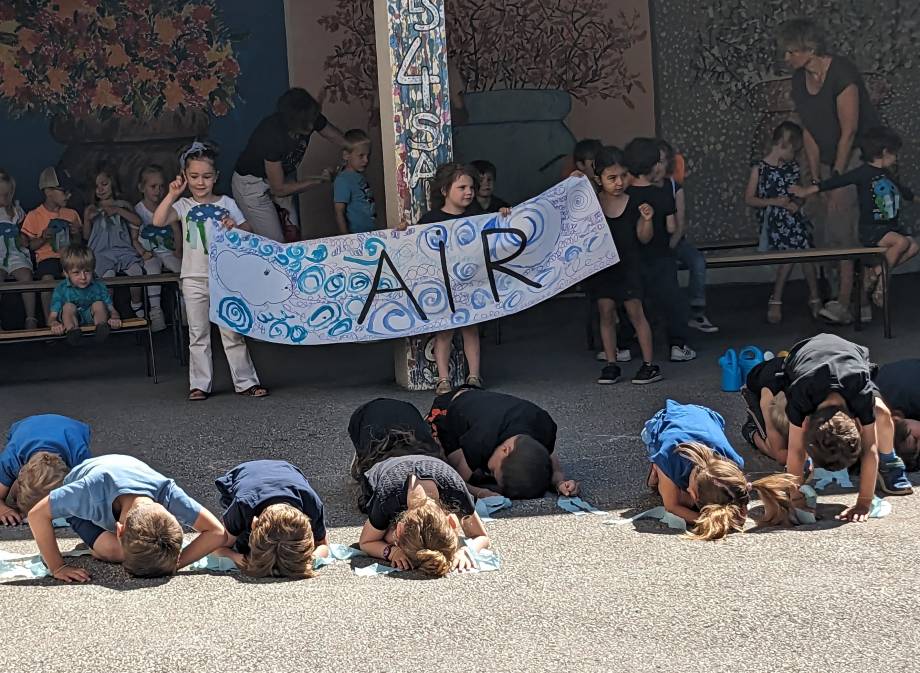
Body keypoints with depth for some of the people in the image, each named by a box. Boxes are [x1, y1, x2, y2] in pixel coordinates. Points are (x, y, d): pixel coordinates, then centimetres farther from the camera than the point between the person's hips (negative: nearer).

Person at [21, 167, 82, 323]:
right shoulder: (34, 216, 7)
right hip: (47, 257, -2)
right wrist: (43, 238, -12)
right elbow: (30, 246, 7)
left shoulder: (71, 214, 18)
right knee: (47, 277, -36)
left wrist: (76, 234, -1)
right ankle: (49, 321, -27)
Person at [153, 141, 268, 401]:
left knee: (232, 332, 1)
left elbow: (248, 234, 8)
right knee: (198, 334, 6)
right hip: (194, 279, 0)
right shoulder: (183, 206, 3)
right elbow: (158, 221, -15)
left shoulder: (227, 204, 6)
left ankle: (246, 381, 6)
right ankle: (200, 385, 11)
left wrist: (235, 227, -12)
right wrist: (172, 194, -17)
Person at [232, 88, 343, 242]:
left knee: (293, 238, 5)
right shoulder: (272, 135, -37)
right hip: (252, 184, -6)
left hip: (281, 178, 7)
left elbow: (341, 140, -1)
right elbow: (279, 189, -27)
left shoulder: (311, 118, -20)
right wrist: (319, 180, -20)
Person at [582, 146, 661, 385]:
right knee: (606, 313, 5)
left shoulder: (633, 203, -5)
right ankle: (611, 364, 13)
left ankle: (650, 364, 5)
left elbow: (644, 238, 1)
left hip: (627, 265, -1)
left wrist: (647, 220, -20)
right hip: (600, 265, 2)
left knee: (635, 311, -1)